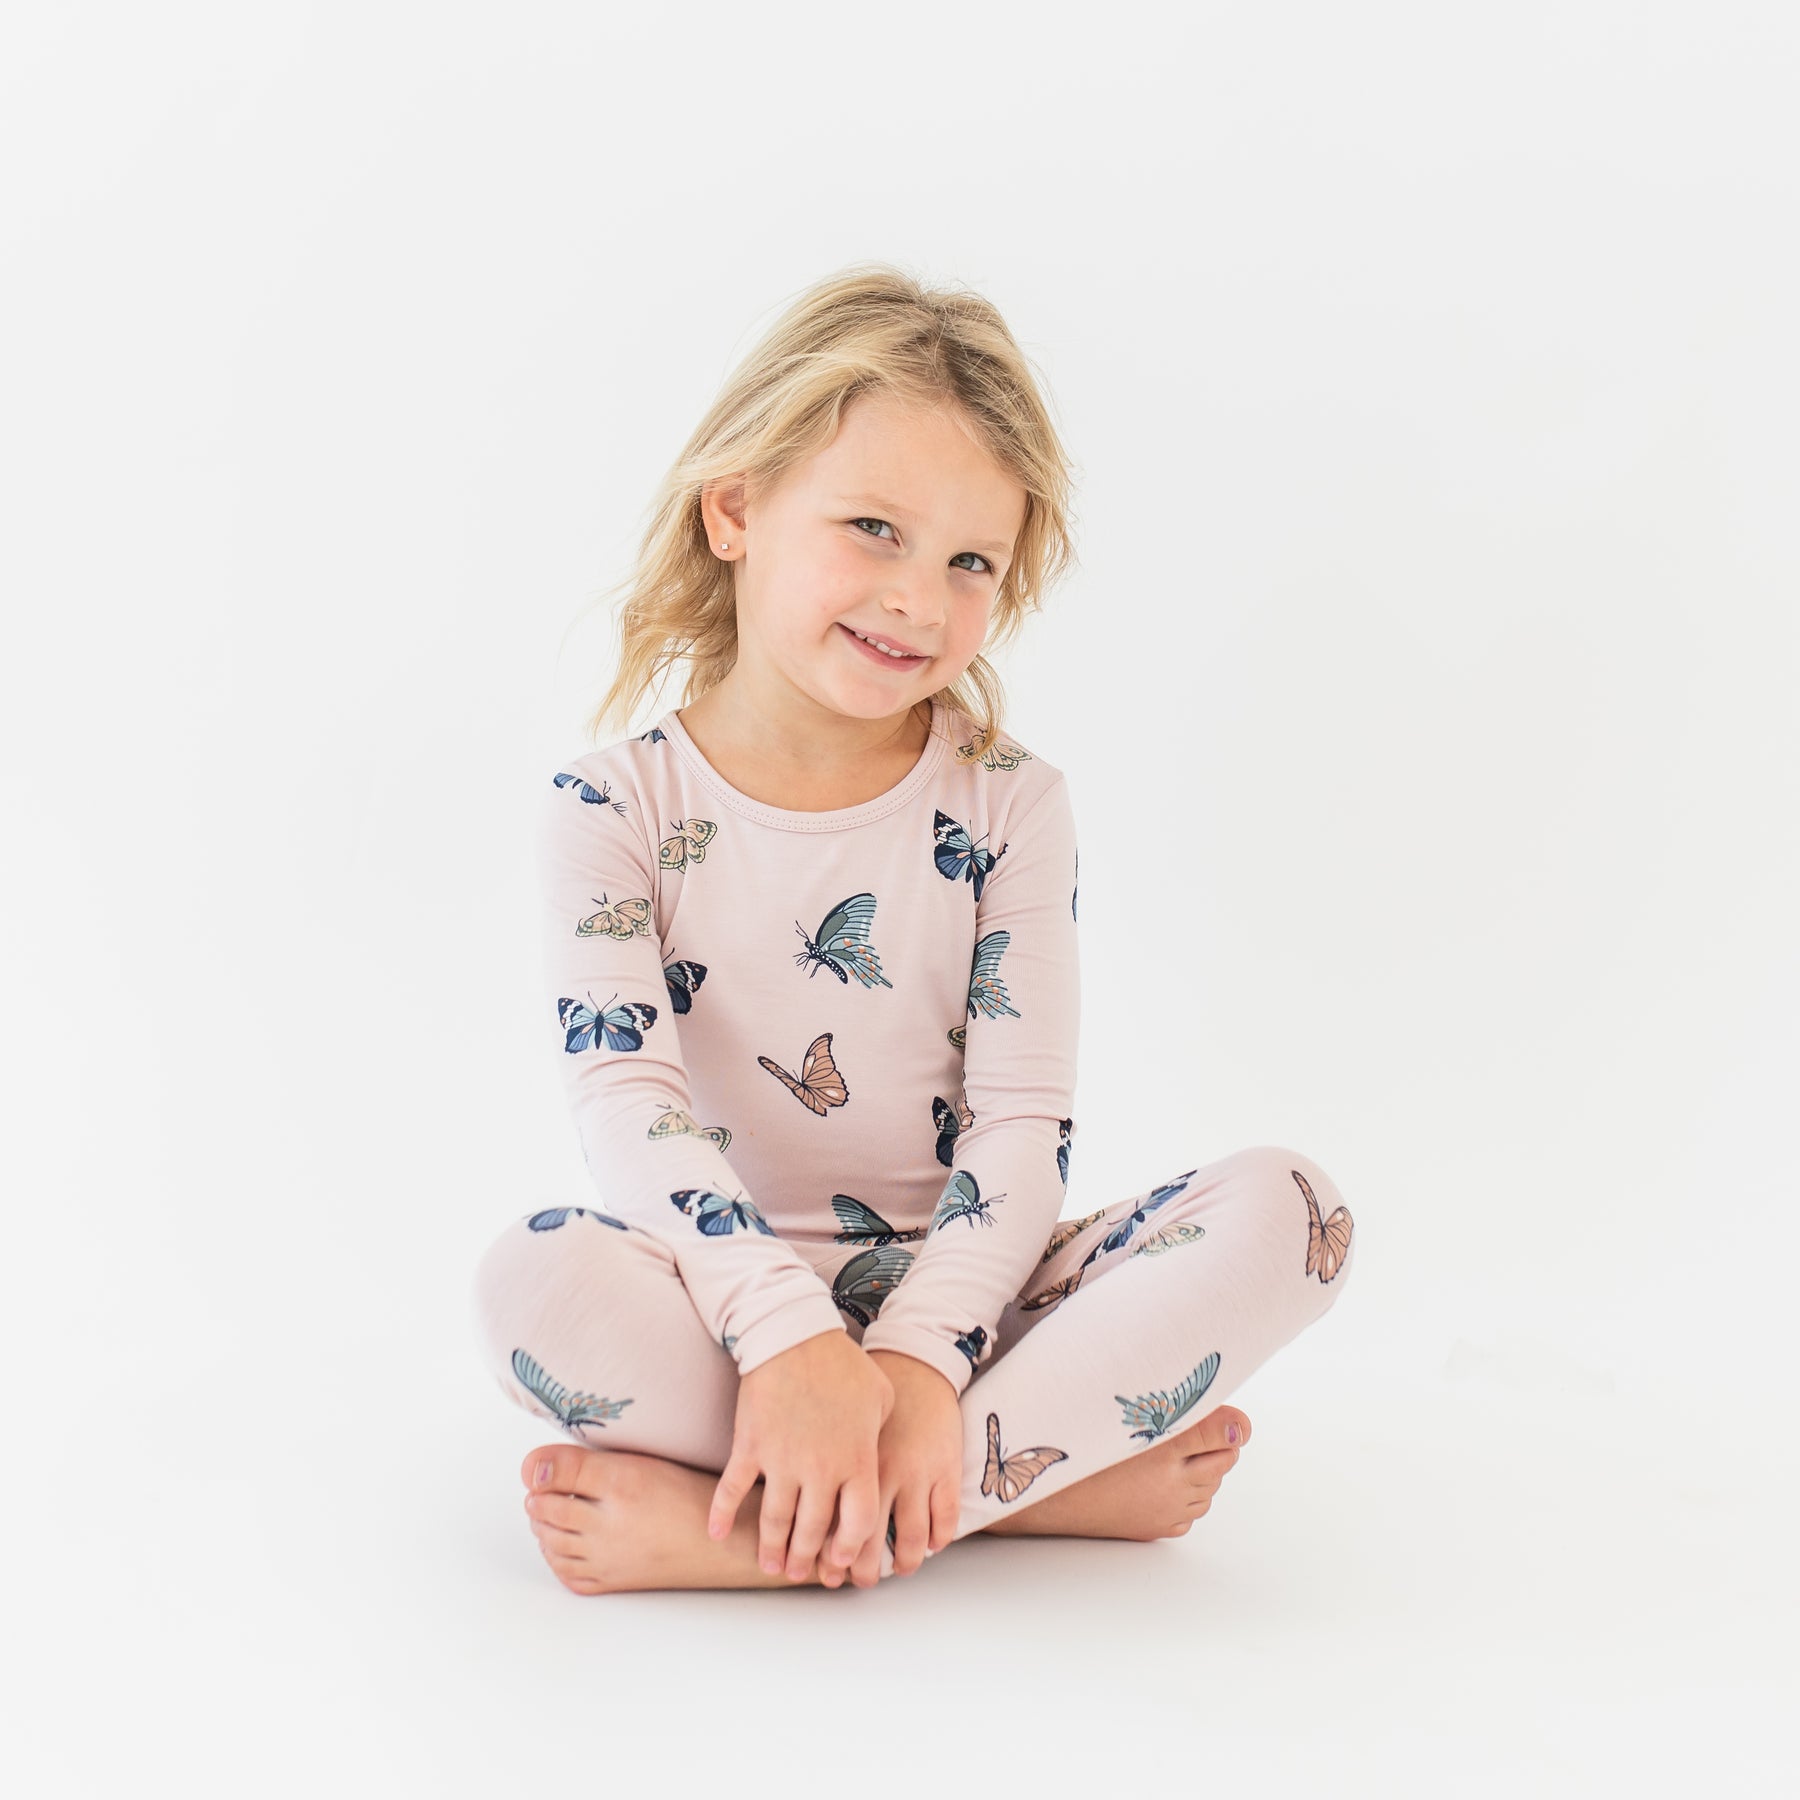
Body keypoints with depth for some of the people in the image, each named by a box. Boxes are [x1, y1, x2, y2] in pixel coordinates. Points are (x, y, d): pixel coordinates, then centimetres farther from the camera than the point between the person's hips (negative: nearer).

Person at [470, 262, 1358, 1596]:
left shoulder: (1009, 806, 2)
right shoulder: (614, 809, -2)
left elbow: (1025, 1123, -7)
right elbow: (627, 1101, -15)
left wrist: (918, 1357, -23)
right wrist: (788, 1337, -30)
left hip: (960, 1307, 2)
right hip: (734, 1308, -2)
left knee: (1289, 1211, -23)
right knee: (543, 1283, -34)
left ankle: (750, 1529, -28)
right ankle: (1059, 1468, -25)